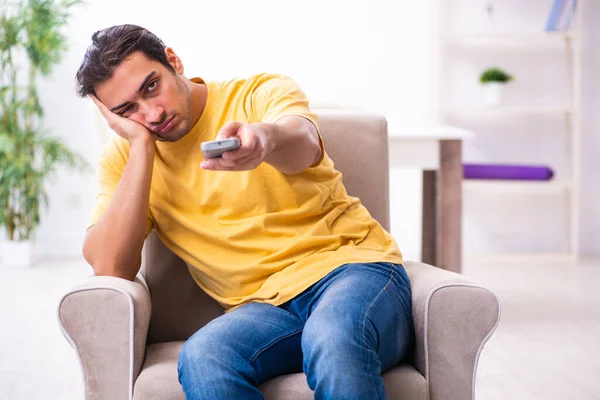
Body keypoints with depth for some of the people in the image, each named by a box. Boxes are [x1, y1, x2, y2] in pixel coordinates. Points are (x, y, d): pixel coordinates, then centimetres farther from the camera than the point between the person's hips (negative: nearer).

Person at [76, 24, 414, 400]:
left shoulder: (264, 92, 2)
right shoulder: (124, 157, 10)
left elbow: (303, 144, -22)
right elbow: (110, 268, -5)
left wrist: (264, 137, -47)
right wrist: (141, 144, -6)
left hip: (352, 262, -2)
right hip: (265, 304, 3)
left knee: (333, 338, -37)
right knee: (201, 357, -31)